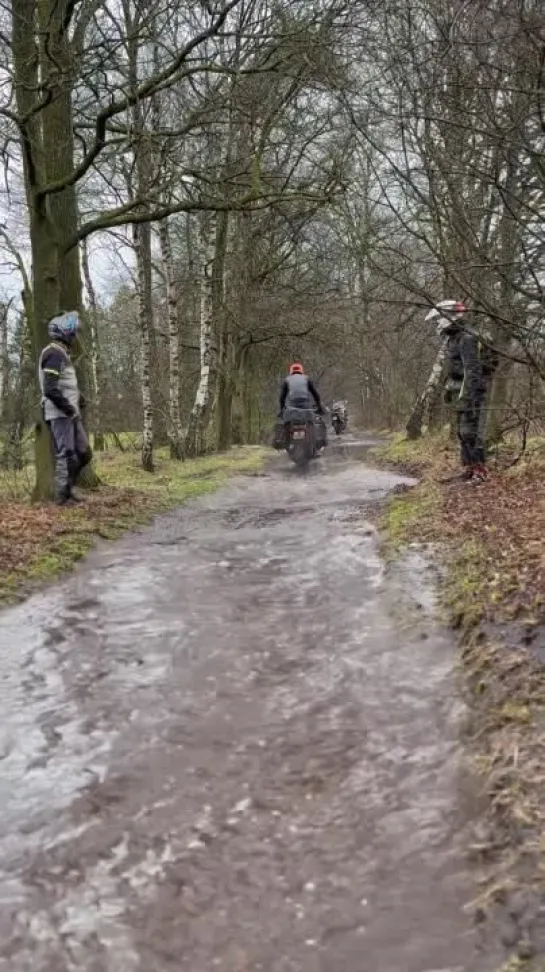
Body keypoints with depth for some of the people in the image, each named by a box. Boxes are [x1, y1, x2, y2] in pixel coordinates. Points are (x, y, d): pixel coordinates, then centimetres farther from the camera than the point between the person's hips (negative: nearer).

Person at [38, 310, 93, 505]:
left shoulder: (61, 353, 19)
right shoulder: (54, 353, -14)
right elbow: (50, 389, -23)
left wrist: (76, 398, 11)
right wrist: (68, 407, -16)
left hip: (69, 414, 10)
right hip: (59, 414, -10)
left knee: (84, 453, 11)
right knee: (67, 456, -7)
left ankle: (66, 488, 20)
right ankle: (63, 496, 1)